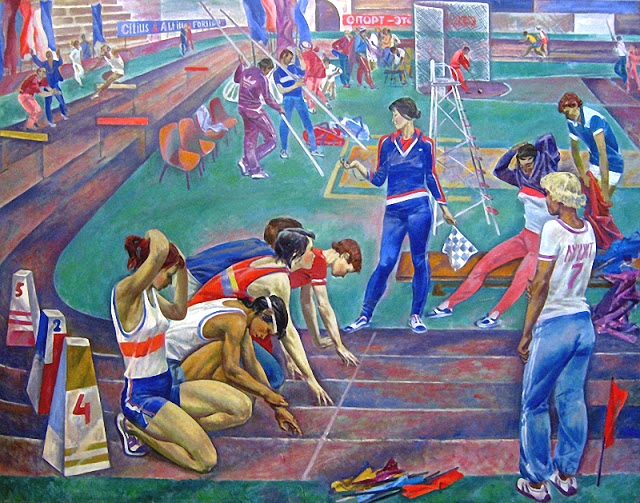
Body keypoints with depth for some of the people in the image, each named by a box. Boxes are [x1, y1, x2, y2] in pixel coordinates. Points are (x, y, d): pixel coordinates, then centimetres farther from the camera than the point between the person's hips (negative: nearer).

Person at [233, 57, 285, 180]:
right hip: (255, 111, -8)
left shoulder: (246, 72, 2)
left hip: (242, 109, 8)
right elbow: (268, 99, -13)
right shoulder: (262, 79, -18)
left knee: (250, 139, 19)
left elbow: (236, 79, 24)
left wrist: (241, 65, 33)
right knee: (271, 141, 4)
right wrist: (279, 108, 2)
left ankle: (255, 170, 24)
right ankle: (245, 161, 0)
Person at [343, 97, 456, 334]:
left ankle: (416, 315, 11)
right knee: (385, 263, -4)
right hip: (394, 211, 1)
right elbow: (378, 179, 8)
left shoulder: (425, 143, 6)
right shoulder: (387, 143, 8)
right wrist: (358, 166, -6)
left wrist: (444, 207, 14)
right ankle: (365, 315, 1)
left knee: (419, 261, 1)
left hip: (418, 208, -1)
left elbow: (431, 177, 13)